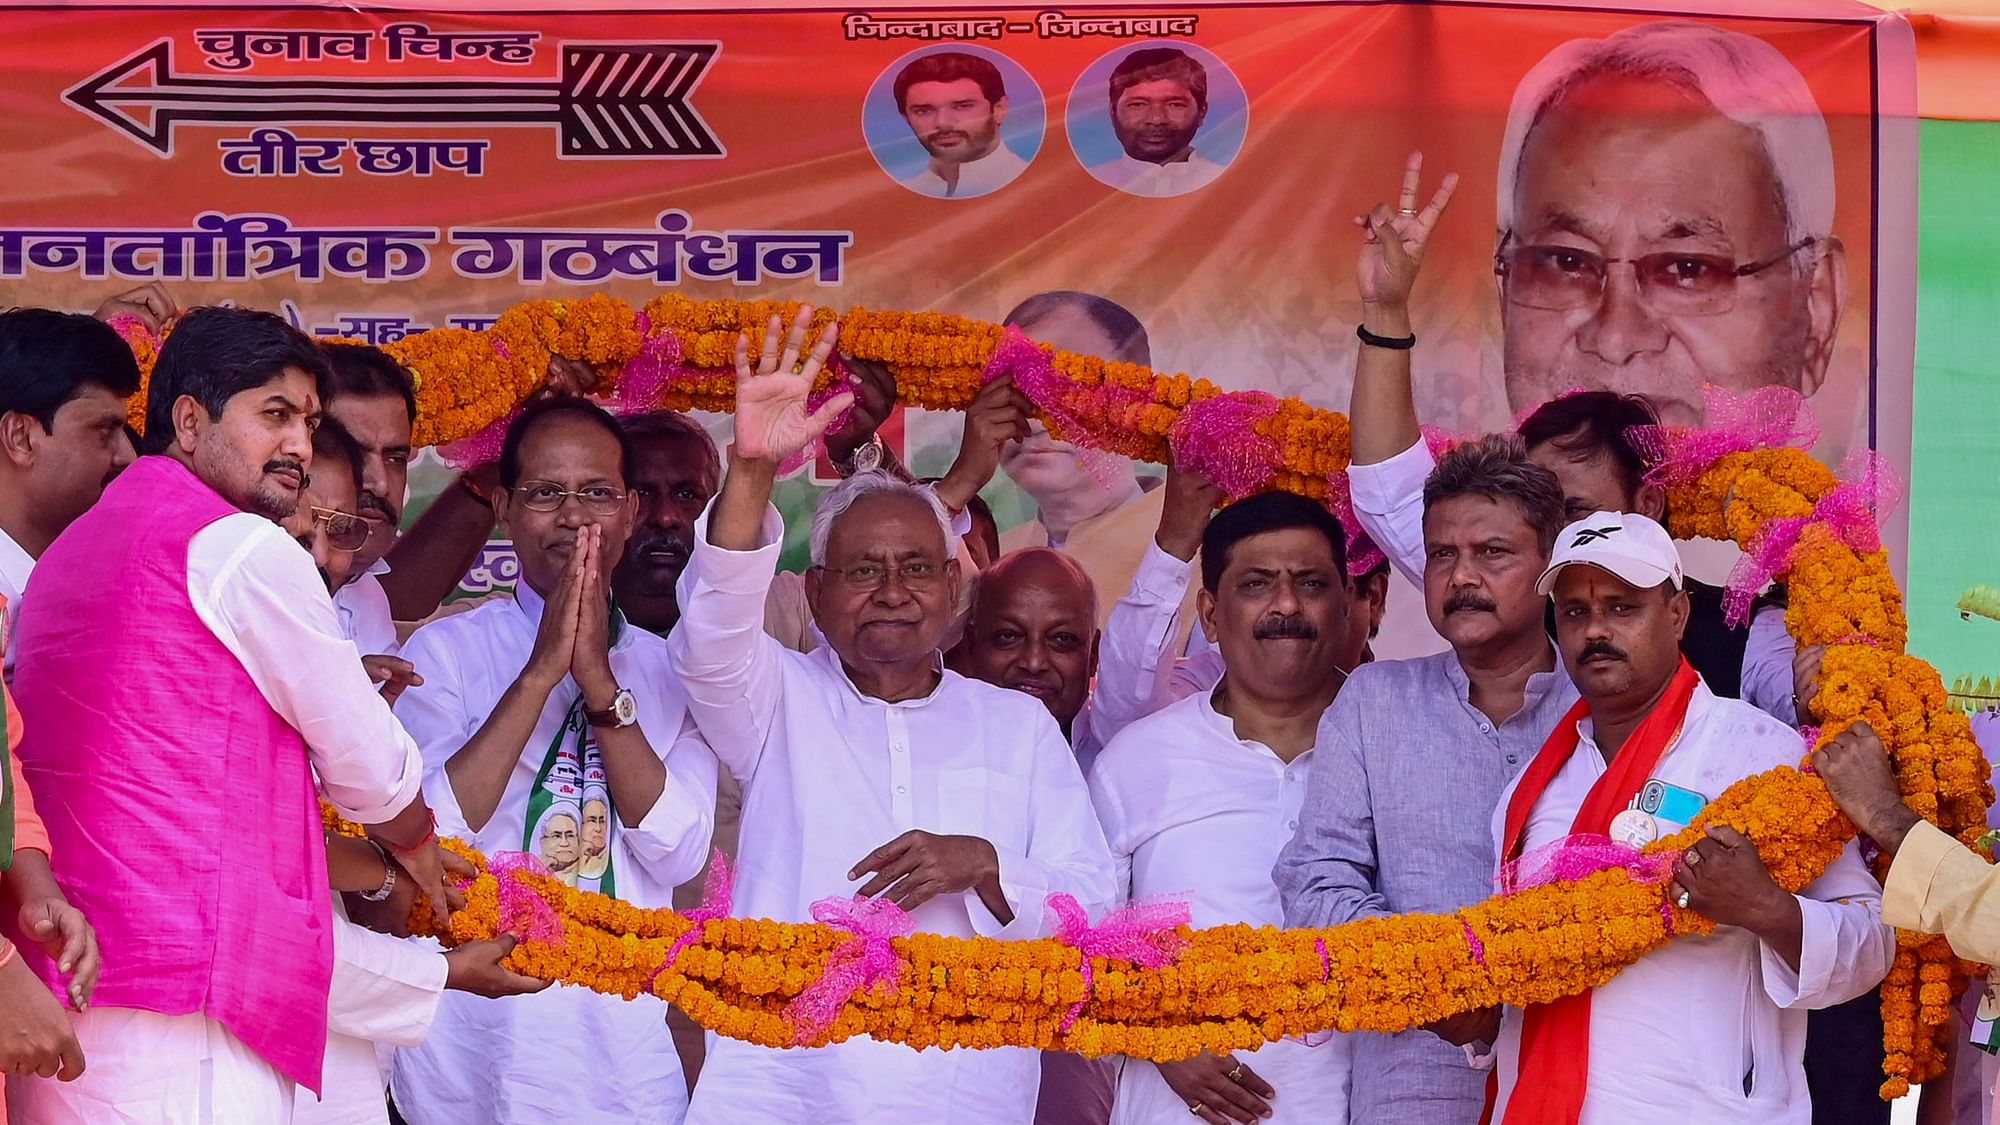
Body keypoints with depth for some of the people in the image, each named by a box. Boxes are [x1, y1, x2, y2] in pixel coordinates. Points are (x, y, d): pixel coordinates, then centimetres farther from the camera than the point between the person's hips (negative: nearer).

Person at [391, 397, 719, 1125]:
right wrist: (541, 670, -15)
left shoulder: (669, 669, 6)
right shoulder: (443, 650, 0)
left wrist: (600, 678, -13)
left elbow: (679, 853, -6)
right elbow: (423, 834, -13)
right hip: (474, 1044, -2)